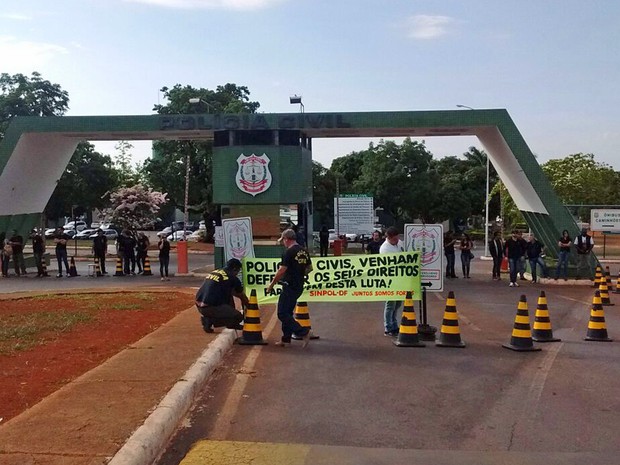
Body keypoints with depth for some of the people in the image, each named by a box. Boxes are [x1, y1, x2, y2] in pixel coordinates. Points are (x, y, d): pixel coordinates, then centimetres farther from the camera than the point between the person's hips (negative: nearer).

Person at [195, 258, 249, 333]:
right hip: (209, 307, -9)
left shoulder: (213, 272, 19)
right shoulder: (232, 278, -3)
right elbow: (242, 295, 13)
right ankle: (210, 320, -2)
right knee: (239, 317, -4)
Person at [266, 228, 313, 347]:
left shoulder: (288, 252, -16)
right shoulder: (304, 251, 9)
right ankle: (286, 339, 21)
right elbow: (309, 268, 18)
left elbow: (281, 271, -17)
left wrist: (271, 285, -6)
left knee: (282, 314, -4)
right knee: (288, 312, 17)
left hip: (289, 287, -9)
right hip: (299, 287, 9)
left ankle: (303, 333, -10)